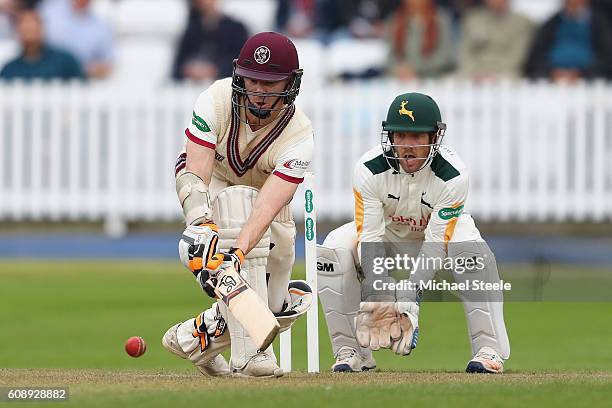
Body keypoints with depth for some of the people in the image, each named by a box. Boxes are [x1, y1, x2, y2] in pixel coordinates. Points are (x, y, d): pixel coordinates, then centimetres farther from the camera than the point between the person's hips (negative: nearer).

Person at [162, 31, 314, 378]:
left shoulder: (299, 137, -31)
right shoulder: (216, 101, -31)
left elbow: (266, 209, -42)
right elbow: (194, 175, -37)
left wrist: (238, 253, -58)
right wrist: (201, 226, -55)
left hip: (267, 196, 2)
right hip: (212, 187, -2)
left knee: (276, 307, -4)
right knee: (238, 203, -38)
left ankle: (193, 336, 25)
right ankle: (248, 353, -41)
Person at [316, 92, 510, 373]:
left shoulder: (452, 175, -32)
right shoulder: (369, 169, -28)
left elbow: (437, 242, -32)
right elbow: (369, 236, -29)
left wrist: (409, 297, -42)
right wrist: (378, 295, -42)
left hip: (441, 227, -2)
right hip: (388, 231, 2)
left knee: (471, 250, -37)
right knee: (334, 249, -27)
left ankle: (488, 349, -30)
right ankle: (350, 350, -17)